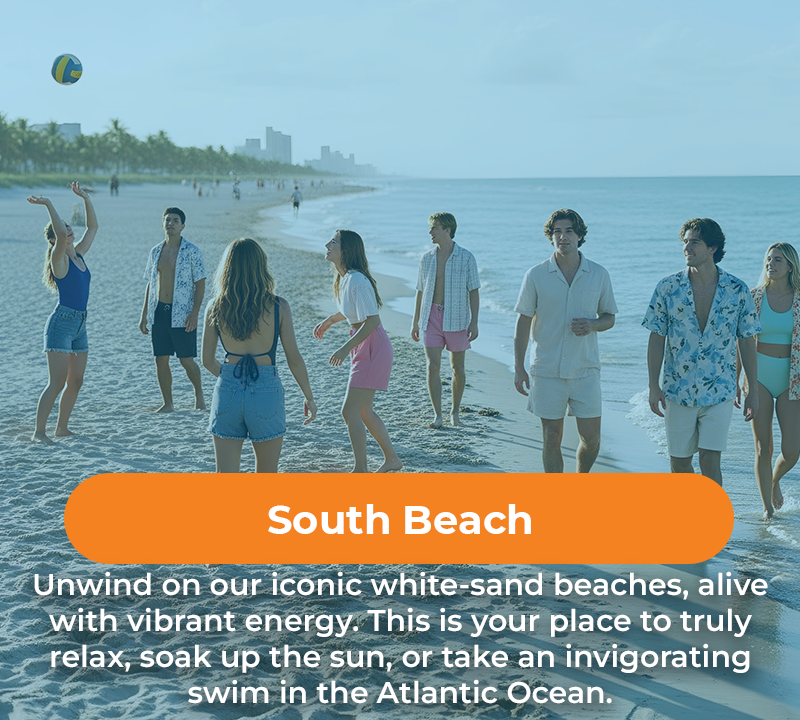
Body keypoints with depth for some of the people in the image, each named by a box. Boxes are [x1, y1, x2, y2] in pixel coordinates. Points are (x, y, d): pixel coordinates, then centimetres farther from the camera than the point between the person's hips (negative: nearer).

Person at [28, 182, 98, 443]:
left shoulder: (79, 254, 11)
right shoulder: (59, 258, -9)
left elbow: (93, 227, 20)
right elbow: (61, 234, -28)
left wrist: (86, 199, 15)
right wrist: (48, 204, -24)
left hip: (80, 324, 8)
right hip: (61, 323, -8)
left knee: (76, 381, 11)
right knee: (57, 382, -11)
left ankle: (62, 427, 21)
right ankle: (39, 431, -8)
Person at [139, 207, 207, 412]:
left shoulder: (191, 251, -4)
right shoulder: (155, 252, 11)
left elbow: (200, 284, -6)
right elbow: (150, 284, 16)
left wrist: (195, 313, -16)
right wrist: (144, 315, 12)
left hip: (181, 314, -5)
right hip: (158, 312, 5)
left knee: (186, 360, -1)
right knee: (161, 359, 3)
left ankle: (199, 393, 24)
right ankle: (167, 403, 13)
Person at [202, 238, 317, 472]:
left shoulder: (215, 308, -1)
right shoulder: (277, 306, -7)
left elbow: (208, 361, 5)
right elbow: (294, 358, -5)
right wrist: (309, 397, 8)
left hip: (228, 391, 2)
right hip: (266, 391, -1)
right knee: (266, 477, 17)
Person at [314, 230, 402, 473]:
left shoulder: (357, 281, -22)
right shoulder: (344, 278, 7)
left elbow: (373, 320, -26)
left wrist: (345, 348, -27)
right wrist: (328, 321, 32)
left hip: (372, 348, -10)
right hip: (362, 348, 10)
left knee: (350, 411, -7)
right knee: (363, 410, 16)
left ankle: (361, 470, 3)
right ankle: (391, 459, 29)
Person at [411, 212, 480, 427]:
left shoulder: (466, 258, -4)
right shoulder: (427, 259, 6)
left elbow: (473, 292, -4)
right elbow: (421, 292, 13)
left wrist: (474, 323, -10)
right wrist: (415, 322, 10)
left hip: (456, 319, -2)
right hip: (431, 318, 2)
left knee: (457, 368, 8)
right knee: (433, 366, -8)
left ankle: (455, 411, 25)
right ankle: (437, 416, -6)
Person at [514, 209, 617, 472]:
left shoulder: (599, 275, 2)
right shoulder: (536, 276, -2)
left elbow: (609, 317, 12)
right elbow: (523, 323, 2)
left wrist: (592, 325, -12)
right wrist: (518, 368, -3)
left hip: (585, 370, 1)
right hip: (547, 371, -1)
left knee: (591, 438, 2)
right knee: (552, 439, 5)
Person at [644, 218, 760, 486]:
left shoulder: (738, 290, -3)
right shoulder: (668, 288, -3)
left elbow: (747, 342, 4)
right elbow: (656, 339, 0)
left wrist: (753, 390, 5)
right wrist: (654, 386, -6)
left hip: (719, 393, -1)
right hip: (678, 392, 1)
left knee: (710, 462, -8)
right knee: (679, 462, 10)